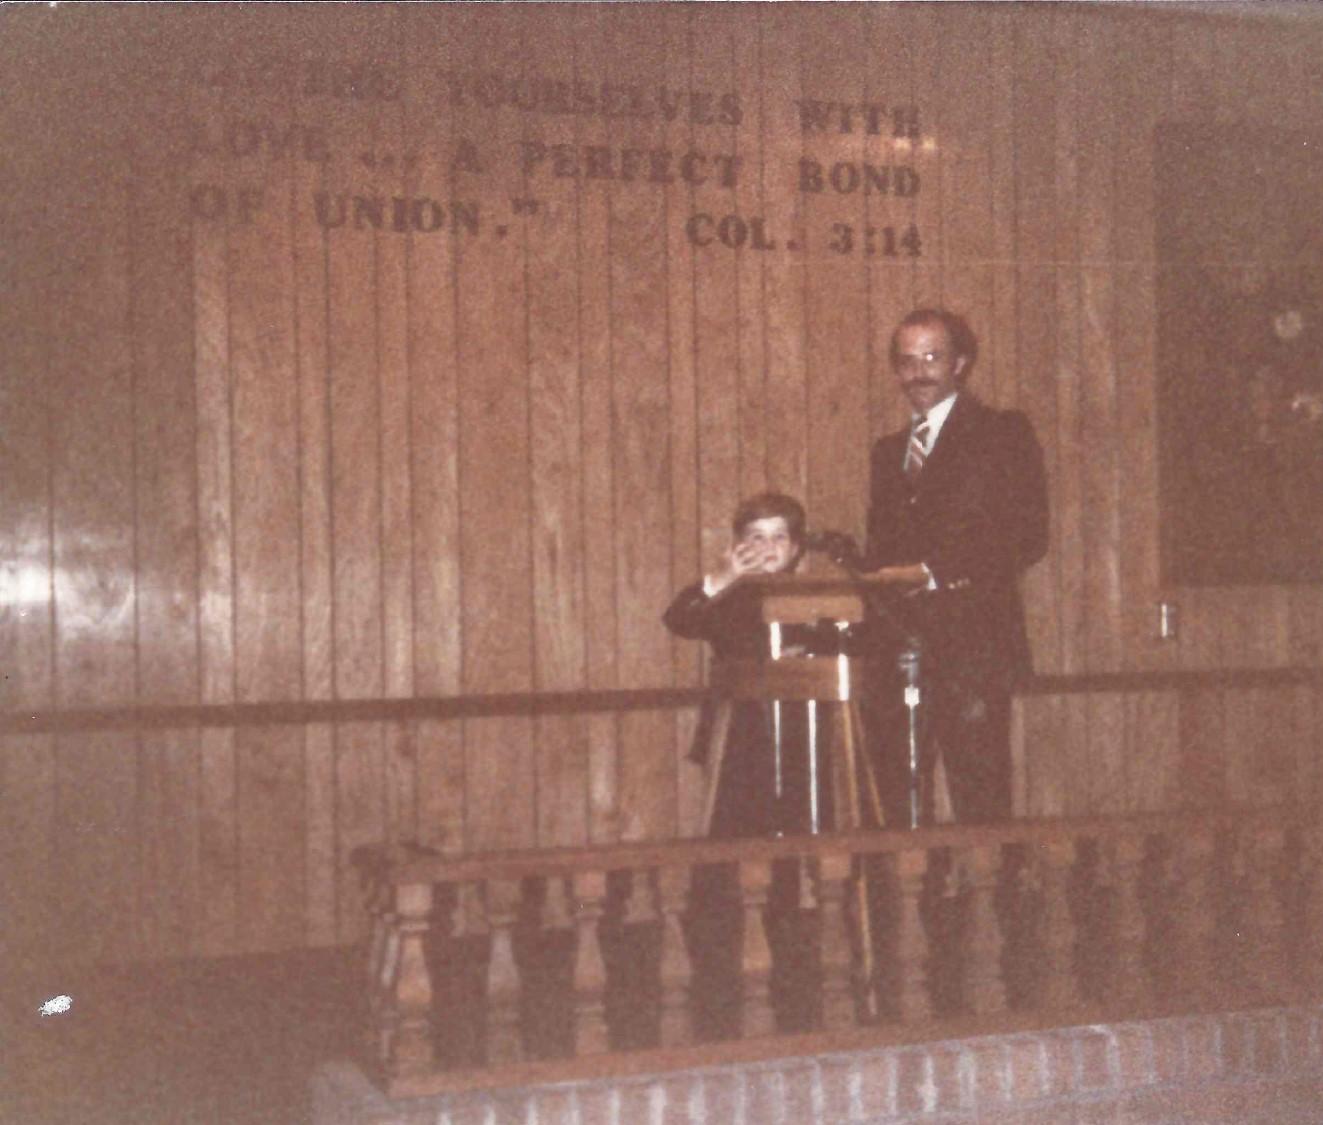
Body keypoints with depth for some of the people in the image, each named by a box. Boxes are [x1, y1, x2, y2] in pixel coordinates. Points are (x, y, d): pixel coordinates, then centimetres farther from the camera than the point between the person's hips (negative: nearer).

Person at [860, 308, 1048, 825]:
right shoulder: (888, 451, 22)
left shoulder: (1002, 434, 2)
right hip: (898, 648, 6)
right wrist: (867, 574, 0)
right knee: (895, 805, 5)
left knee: (981, 807, -7)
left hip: (972, 645, -6)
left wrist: (932, 573, -13)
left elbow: (1026, 537, -7)